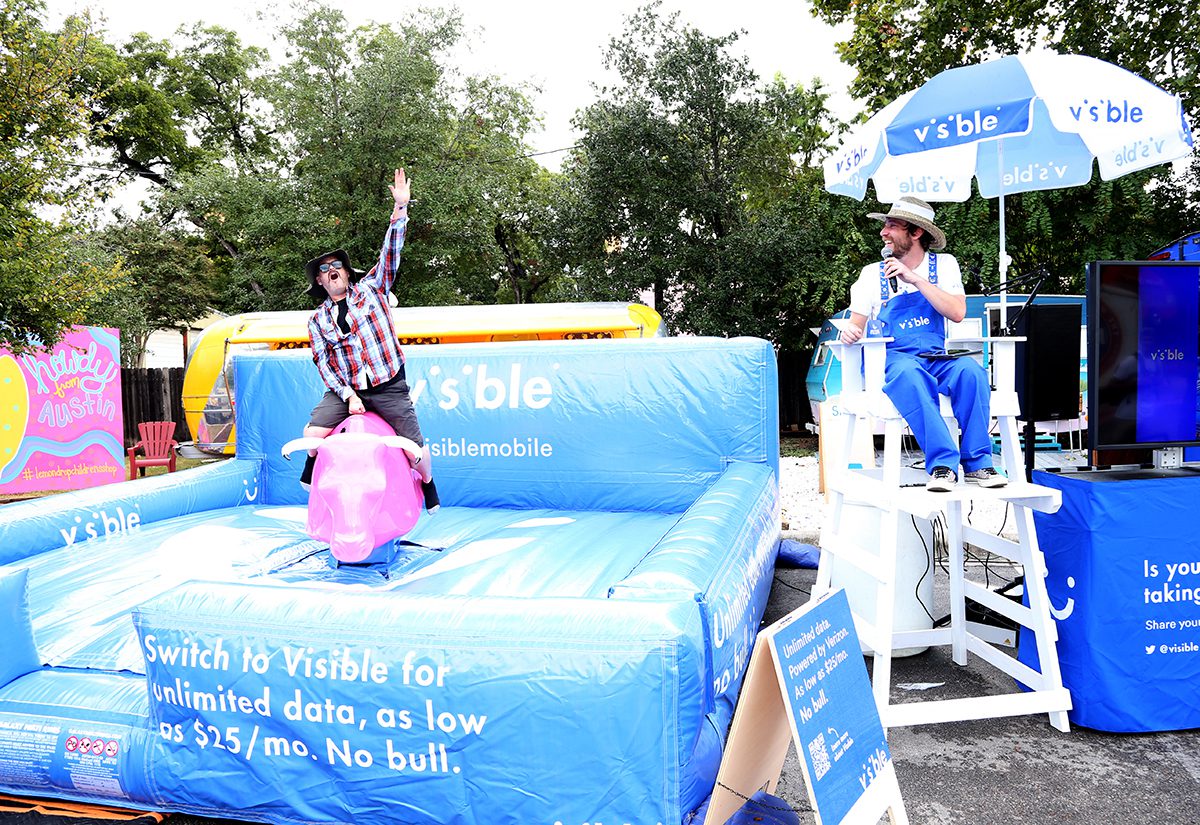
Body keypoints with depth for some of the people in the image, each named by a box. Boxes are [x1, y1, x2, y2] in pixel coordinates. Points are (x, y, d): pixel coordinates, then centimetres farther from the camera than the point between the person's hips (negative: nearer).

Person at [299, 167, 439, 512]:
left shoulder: (370, 288, 6)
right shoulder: (318, 319, 10)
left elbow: (390, 254, -5)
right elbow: (323, 363, 3)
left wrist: (400, 209, -17)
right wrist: (348, 395, -10)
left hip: (389, 386, -2)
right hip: (345, 389, 2)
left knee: (415, 445, -5)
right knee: (313, 434, -15)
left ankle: (428, 484, 25)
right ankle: (313, 467, 19)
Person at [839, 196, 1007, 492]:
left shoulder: (944, 265, 11)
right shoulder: (873, 273, 10)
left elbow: (957, 313, -5)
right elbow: (856, 325, 8)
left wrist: (916, 279, -12)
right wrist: (850, 331, -17)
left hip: (937, 358, 2)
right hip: (891, 359, -1)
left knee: (970, 370, -32)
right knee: (909, 374, -38)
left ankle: (977, 462, -26)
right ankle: (943, 464, -39)